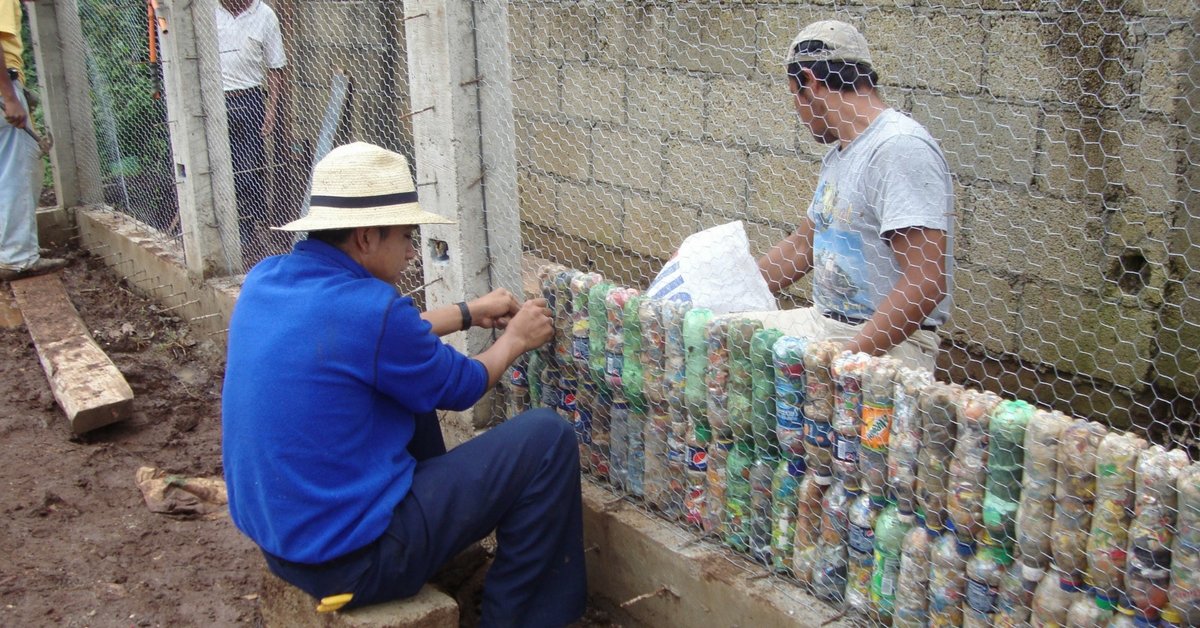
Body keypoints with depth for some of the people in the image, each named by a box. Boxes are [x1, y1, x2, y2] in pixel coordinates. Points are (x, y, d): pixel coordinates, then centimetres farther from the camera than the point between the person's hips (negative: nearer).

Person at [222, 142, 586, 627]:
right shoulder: (369, 308, -23)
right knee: (547, 438, -6)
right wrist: (515, 339, 14)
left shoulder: (264, 279, 1)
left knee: (411, 389, 27)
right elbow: (461, 387, -5)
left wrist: (469, 313, 23)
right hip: (350, 560, -9)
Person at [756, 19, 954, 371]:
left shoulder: (899, 148, -16)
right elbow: (800, 247, 25)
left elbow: (926, 284, -22)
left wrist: (847, 357, -25)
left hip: (884, 342, -9)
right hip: (823, 323, 9)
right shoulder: (839, 152, 15)